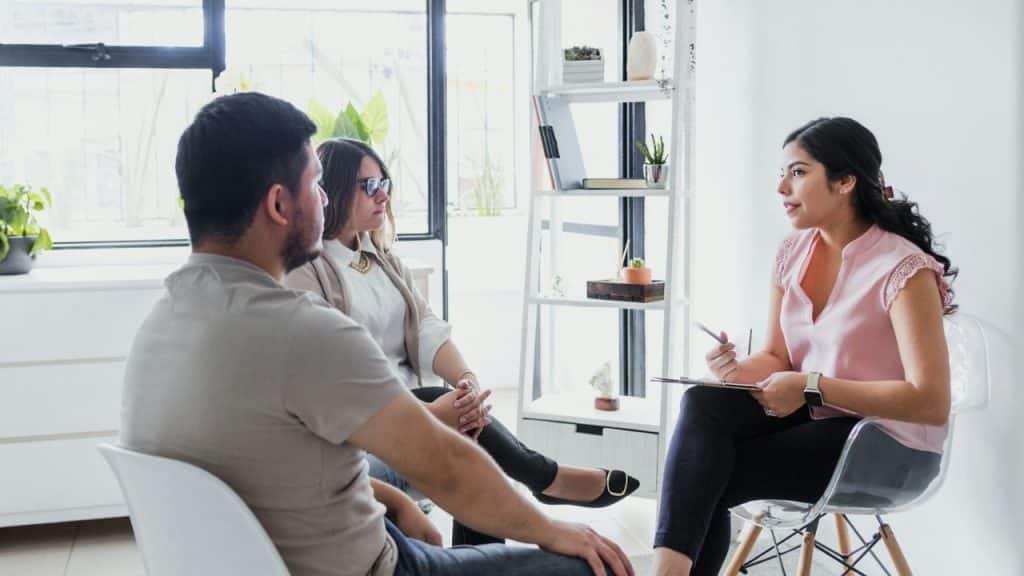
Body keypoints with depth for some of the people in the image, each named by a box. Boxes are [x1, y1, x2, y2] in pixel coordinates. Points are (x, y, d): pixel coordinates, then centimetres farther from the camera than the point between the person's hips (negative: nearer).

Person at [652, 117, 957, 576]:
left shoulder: (903, 268, -18)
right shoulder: (791, 253, 4)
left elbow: (932, 403, -21)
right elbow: (776, 359, 9)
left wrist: (812, 387, -24)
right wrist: (737, 371, -16)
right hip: (811, 414, 6)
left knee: (707, 477, -23)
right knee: (702, 404, -25)